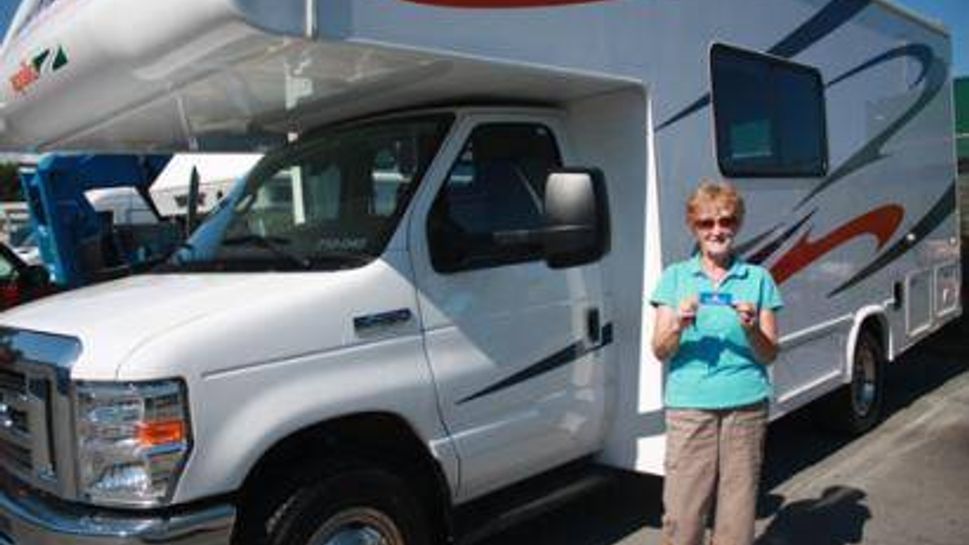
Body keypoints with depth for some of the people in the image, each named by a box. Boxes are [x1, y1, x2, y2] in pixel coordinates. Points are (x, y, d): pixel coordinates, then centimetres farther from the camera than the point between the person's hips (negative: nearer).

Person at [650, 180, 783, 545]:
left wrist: (752, 328, -14)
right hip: (689, 404, -1)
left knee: (737, 511, 5)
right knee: (682, 512, -2)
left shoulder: (758, 278, 8)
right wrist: (679, 326, -17)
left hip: (746, 405, 1)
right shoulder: (675, 277, 7)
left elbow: (769, 354, 6)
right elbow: (660, 351, 2)